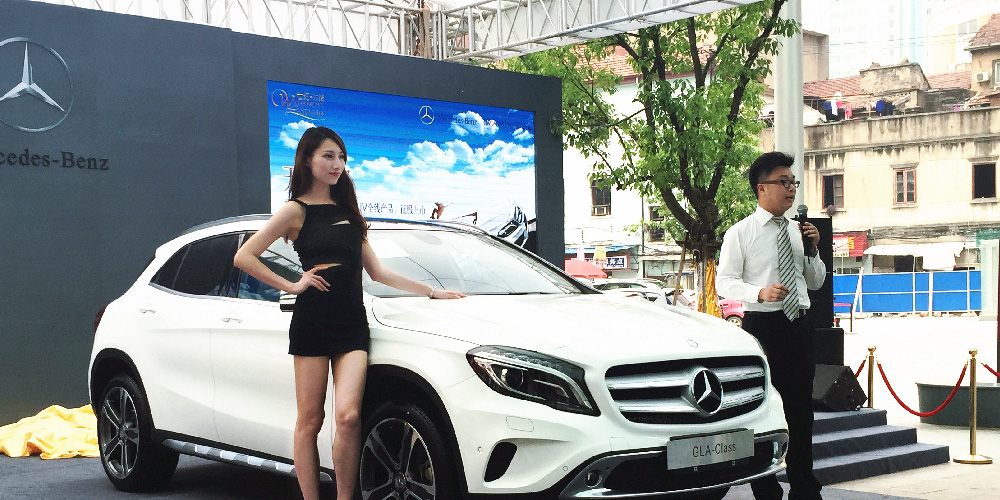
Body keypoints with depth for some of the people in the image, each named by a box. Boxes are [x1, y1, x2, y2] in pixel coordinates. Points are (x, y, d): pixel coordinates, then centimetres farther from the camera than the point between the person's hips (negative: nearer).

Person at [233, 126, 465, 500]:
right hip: (312, 323, -3)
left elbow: (378, 274, 21)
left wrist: (433, 292, 20)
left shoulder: (347, 212, 20)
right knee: (309, 421, -1)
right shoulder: (296, 210, 4)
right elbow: (243, 257, -4)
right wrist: (291, 285, -6)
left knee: (348, 415, -12)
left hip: (352, 324, 4)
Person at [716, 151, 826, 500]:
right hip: (762, 326, -5)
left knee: (801, 409, 11)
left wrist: (812, 249, 2)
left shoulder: (797, 232, 12)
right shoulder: (740, 233, -3)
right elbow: (724, 282, -9)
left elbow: (816, 282, 19)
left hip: (799, 325, 5)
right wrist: (760, 292, -25)